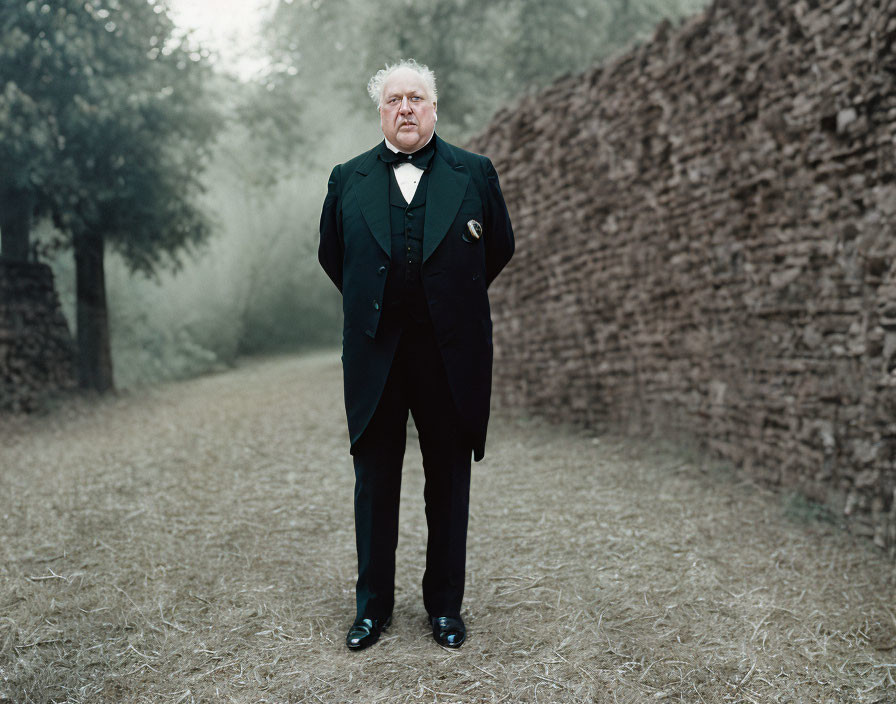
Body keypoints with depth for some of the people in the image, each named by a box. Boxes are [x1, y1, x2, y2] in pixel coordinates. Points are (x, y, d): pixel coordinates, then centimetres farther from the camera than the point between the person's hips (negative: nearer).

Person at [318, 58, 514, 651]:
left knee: (449, 482, 7)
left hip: (451, 355, -1)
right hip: (375, 353, 1)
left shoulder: (475, 174, 4)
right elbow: (332, 256, 18)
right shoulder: (348, 180, 7)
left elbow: (501, 248, 13)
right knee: (374, 481, 7)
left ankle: (446, 604, 22)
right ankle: (373, 604, 21)